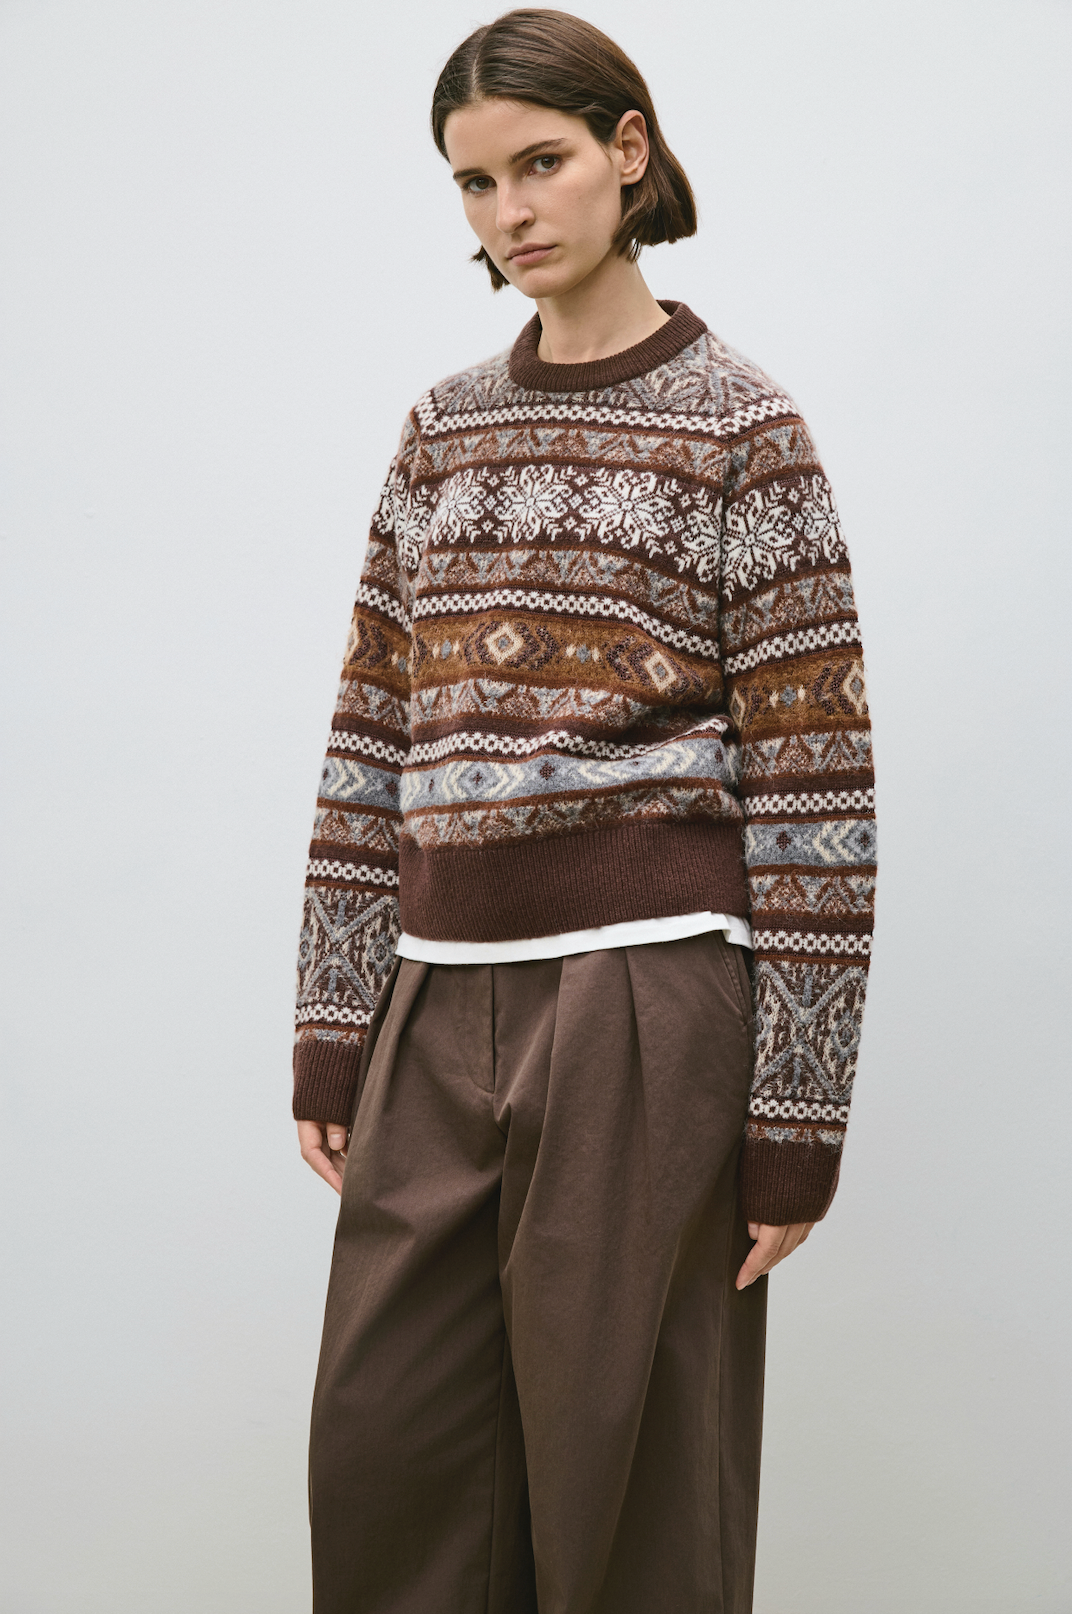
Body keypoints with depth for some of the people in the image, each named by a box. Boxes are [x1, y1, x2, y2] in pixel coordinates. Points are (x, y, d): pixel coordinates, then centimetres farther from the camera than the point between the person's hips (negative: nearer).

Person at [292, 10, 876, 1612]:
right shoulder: (444, 429, 13)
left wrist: (793, 1114, -9)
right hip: (441, 1003, 5)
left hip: (643, 999, -5)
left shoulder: (739, 427, -3)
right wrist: (333, 1035, 9)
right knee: (384, 1475, 9)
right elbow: (375, 741, 13)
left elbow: (812, 780, -6)